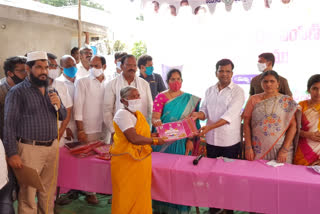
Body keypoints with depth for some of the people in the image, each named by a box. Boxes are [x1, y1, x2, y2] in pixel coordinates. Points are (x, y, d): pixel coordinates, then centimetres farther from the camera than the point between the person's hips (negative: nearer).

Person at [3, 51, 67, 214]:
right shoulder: (17, 91, -6)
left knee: (49, 191, 15)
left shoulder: (50, 90, 12)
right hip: (30, 149, -5)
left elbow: (63, 116, 15)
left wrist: (58, 105, -6)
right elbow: (9, 124, -9)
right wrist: (12, 153, -14)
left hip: (52, 147, 5)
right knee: (28, 194, 4)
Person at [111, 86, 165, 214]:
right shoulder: (122, 114, -16)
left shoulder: (138, 113, 12)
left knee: (141, 195, 13)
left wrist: (155, 135, 4)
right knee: (127, 197, 4)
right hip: (126, 162, -8)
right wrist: (155, 141, -13)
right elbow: (134, 138, -24)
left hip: (141, 161, 8)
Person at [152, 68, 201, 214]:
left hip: (181, 142, 1)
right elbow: (155, 117, -8)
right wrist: (156, 121, -31)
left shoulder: (190, 99, 7)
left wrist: (190, 140, -5)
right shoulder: (160, 97, 2)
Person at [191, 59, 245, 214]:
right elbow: (205, 110, 8)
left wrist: (209, 127, -30)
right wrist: (198, 114, -17)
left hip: (230, 141, -4)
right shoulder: (209, 91, 9)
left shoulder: (238, 91, -8)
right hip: (211, 139, 5)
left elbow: (230, 115, -19)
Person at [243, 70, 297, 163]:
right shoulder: (253, 99, 4)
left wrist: (285, 150, -8)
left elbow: (293, 126, 0)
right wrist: (248, 148, -4)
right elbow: (246, 124, 3)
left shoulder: (287, 101, 3)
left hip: (280, 149, 0)